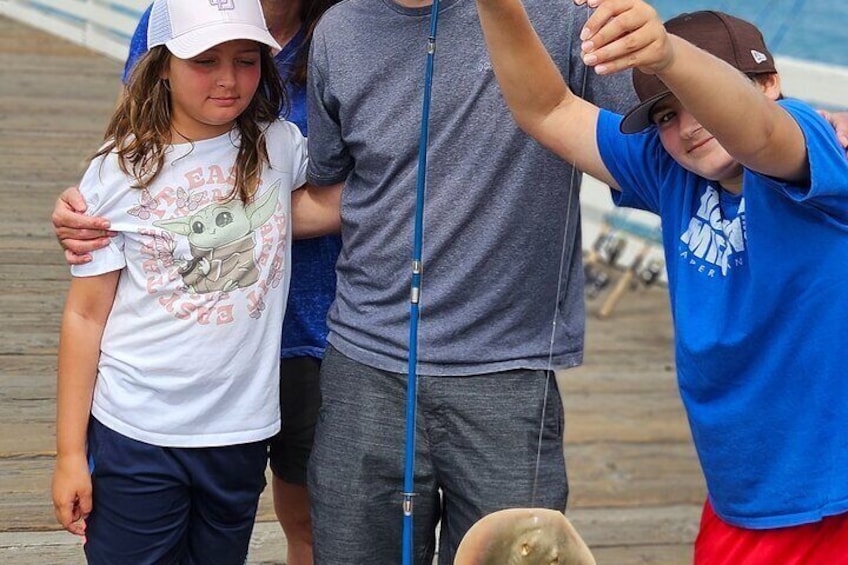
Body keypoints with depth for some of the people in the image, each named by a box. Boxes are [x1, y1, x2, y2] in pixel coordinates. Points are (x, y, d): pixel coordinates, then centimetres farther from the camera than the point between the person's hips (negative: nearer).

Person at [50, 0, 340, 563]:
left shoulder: (280, 148, 2)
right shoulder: (118, 172, -5)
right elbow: (86, 315, -2)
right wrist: (70, 453, -2)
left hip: (241, 431, 2)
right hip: (134, 432, -2)